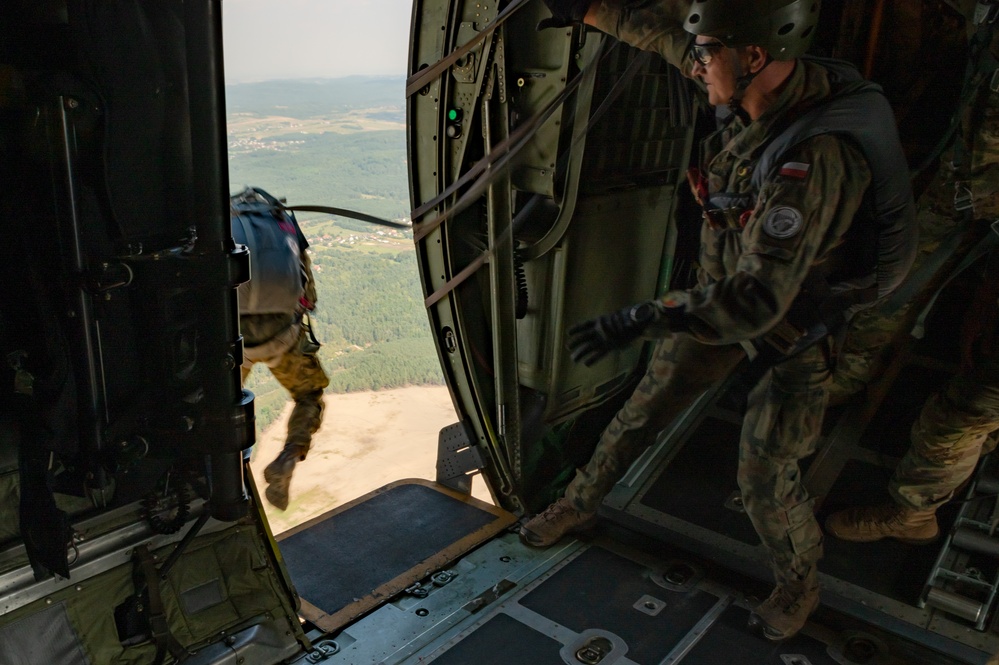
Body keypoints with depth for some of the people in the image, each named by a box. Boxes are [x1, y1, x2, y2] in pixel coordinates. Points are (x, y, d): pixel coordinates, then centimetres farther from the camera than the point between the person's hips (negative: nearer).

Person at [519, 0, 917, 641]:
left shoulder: (813, 158, -39)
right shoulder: (771, 81, -15)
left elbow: (758, 300, -42)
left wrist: (639, 319, -41)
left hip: (795, 326, -7)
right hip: (727, 291, 7)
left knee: (764, 476, 3)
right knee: (647, 406, 15)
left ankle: (800, 584, 36)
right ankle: (580, 503, 38)